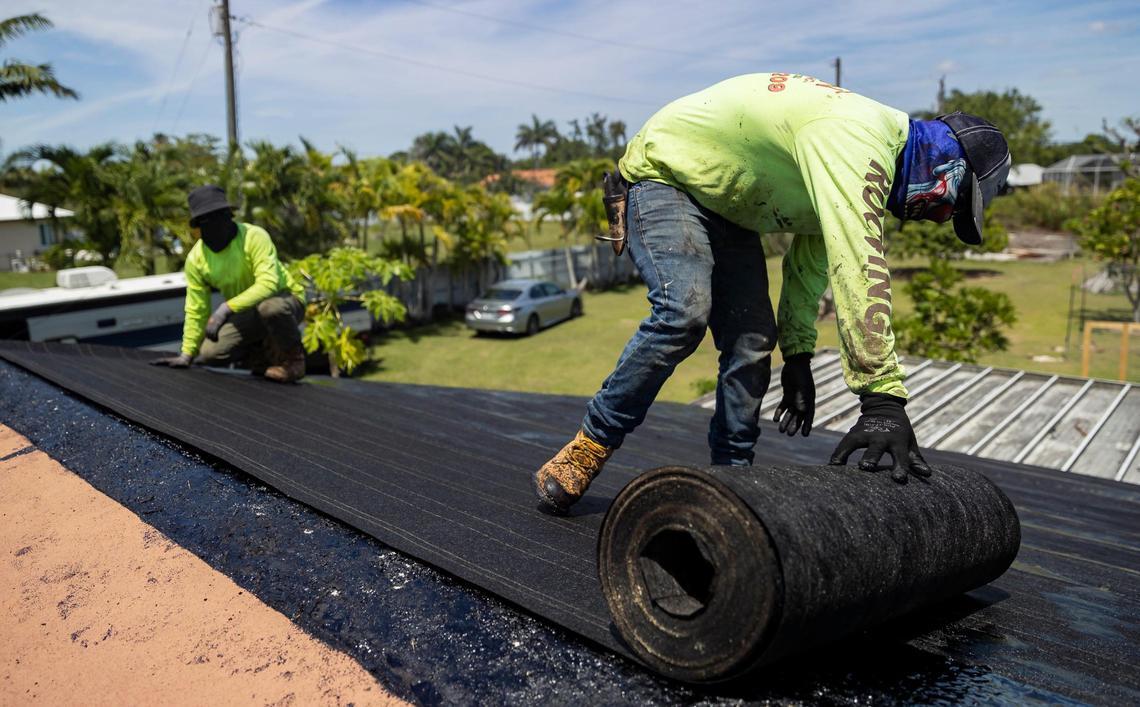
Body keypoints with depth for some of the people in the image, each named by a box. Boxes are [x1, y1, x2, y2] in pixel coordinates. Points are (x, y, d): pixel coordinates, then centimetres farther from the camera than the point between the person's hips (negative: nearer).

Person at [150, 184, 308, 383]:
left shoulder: (254, 236, -22)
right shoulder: (195, 259, -7)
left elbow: (268, 283, -34)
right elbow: (196, 310, 0)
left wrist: (226, 308, -38)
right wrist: (186, 354, 0)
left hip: (286, 300, -5)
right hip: (247, 313, 5)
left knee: (270, 307, -41)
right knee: (210, 353, -15)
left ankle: (292, 358, -13)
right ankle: (264, 354, 11)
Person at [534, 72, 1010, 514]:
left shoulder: (870, 153, 4)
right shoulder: (857, 141, -30)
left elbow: (812, 257, 13)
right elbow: (859, 272, -40)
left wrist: (797, 353, 10)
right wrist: (883, 399, -41)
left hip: (726, 206, 9)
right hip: (664, 174, -9)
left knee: (752, 342, -3)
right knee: (684, 313, -29)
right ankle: (590, 446, -14)